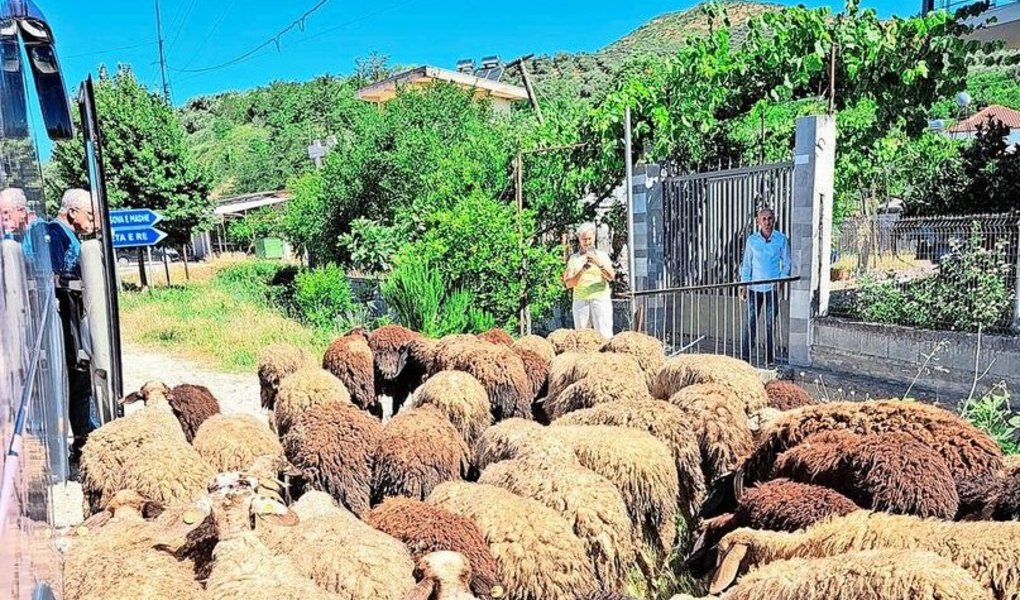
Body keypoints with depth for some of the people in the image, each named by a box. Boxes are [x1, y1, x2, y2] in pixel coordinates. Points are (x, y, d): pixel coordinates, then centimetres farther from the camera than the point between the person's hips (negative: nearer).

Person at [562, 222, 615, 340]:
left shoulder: (602, 255, 11)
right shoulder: (574, 258, 11)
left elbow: (611, 277, -3)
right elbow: (569, 284, 2)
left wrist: (599, 263, -18)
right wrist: (582, 270, -12)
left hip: (601, 300, -1)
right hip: (580, 301, 1)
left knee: (605, 336, -9)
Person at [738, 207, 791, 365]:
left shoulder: (781, 239, 1)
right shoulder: (752, 240, 4)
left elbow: (786, 263, 6)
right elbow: (746, 264, 9)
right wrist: (744, 285, 3)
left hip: (772, 288, -1)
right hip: (754, 287, 1)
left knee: (770, 324, 4)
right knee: (751, 322, -1)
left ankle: (770, 358, 13)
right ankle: (745, 356, 1)